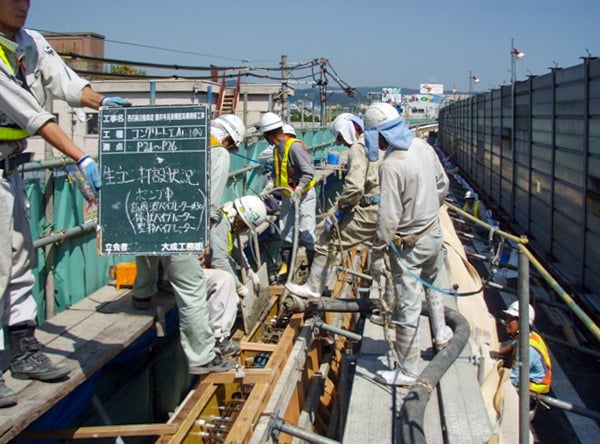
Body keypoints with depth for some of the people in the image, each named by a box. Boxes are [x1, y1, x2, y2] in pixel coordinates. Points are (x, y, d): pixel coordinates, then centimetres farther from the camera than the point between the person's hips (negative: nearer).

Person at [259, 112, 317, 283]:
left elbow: (309, 172, -25)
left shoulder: (295, 146, -21)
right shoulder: (277, 149, 7)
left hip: (304, 196, -9)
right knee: (286, 233, 11)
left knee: (306, 233, -6)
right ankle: (285, 267, 20)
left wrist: (298, 190, -33)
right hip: (288, 196, 9)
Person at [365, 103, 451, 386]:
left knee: (407, 309, 1)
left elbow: (388, 218, -25)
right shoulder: (423, 147, -1)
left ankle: (407, 371, 11)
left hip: (409, 244, -9)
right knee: (432, 289, 30)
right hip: (434, 232, 9)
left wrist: (377, 256, -17)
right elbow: (443, 185, 12)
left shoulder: (391, 166, -26)